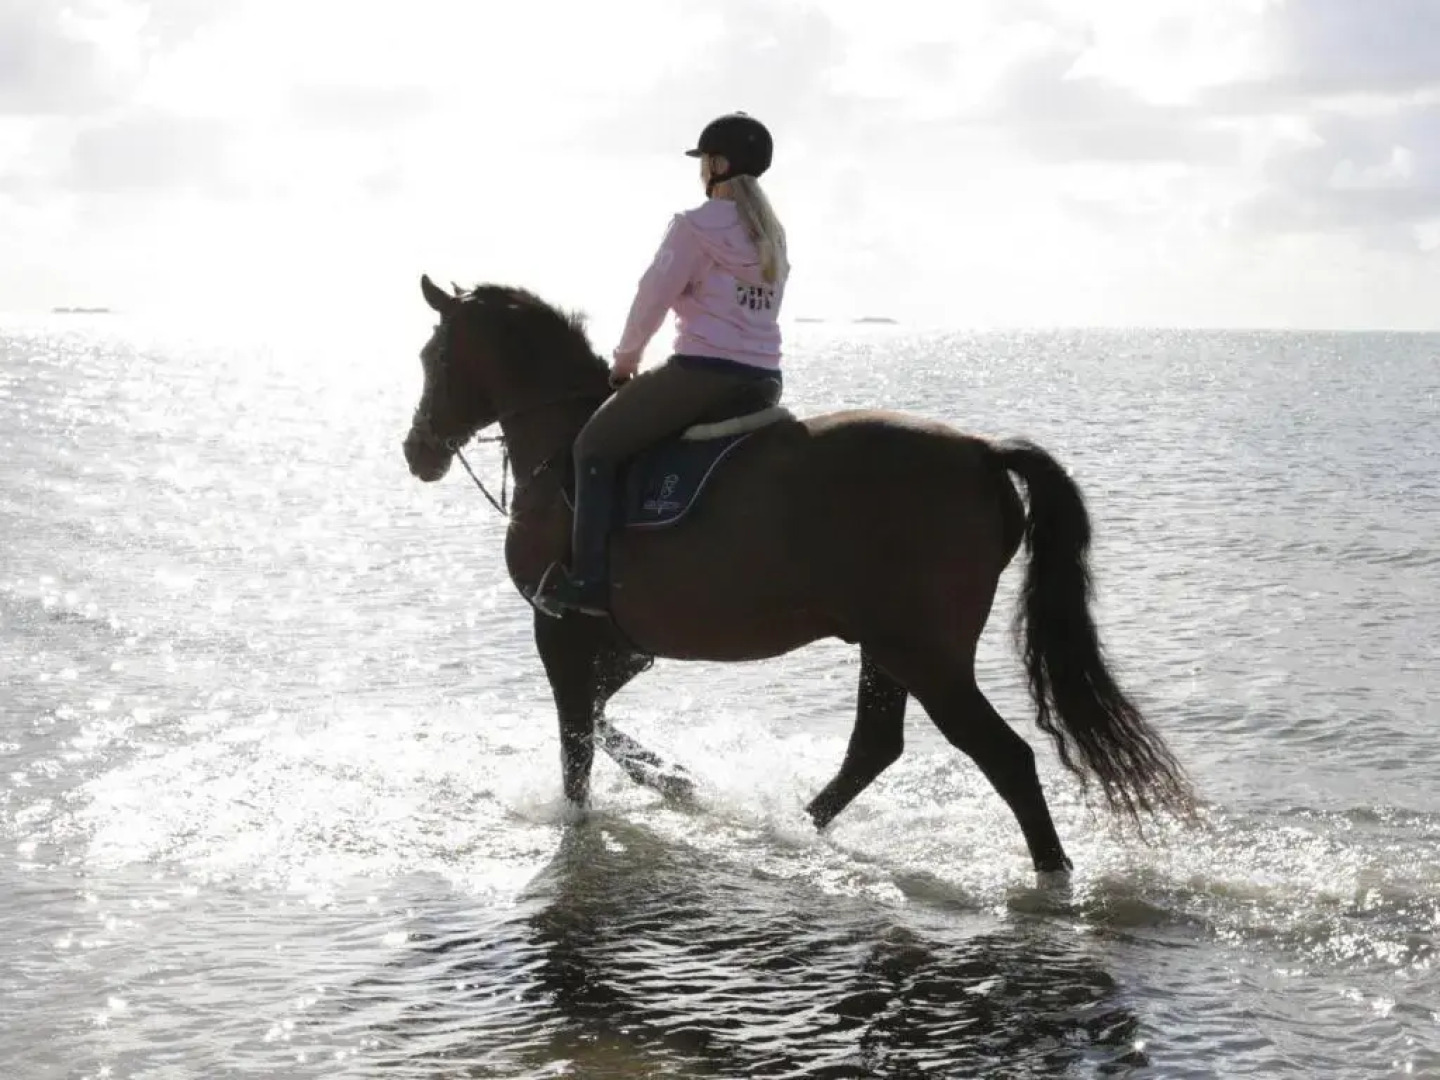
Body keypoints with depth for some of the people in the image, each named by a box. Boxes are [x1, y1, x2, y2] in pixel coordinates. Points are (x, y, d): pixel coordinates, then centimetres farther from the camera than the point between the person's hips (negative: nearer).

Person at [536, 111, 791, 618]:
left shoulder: (695, 227, -9)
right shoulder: (771, 234, 16)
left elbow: (652, 298, -7)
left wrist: (625, 360, 9)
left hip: (704, 371, -8)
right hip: (763, 379, 9)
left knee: (595, 445, 3)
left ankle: (588, 578, -7)